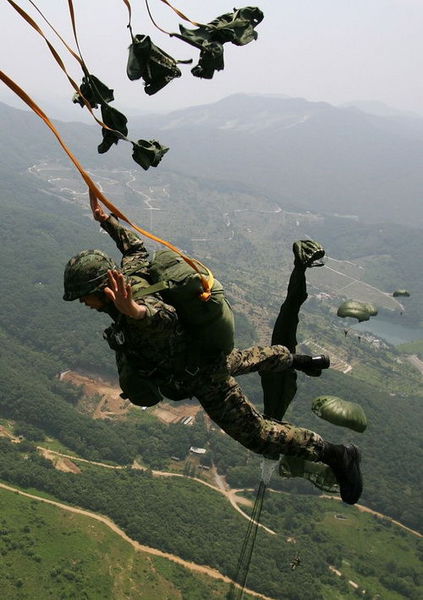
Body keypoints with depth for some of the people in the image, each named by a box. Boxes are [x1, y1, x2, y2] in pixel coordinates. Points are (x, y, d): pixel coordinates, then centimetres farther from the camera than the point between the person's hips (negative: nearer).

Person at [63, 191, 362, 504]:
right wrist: (106, 219, 15)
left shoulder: (136, 305, -37)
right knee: (246, 360, 40)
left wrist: (134, 311, -81)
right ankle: (296, 359, 62)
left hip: (204, 378, -9)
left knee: (256, 434, 2)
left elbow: (164, 315, -60)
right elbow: (136, 247, 10)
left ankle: (337, 455, 11)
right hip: (202, 350, 9)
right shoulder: (127, 279, -11)